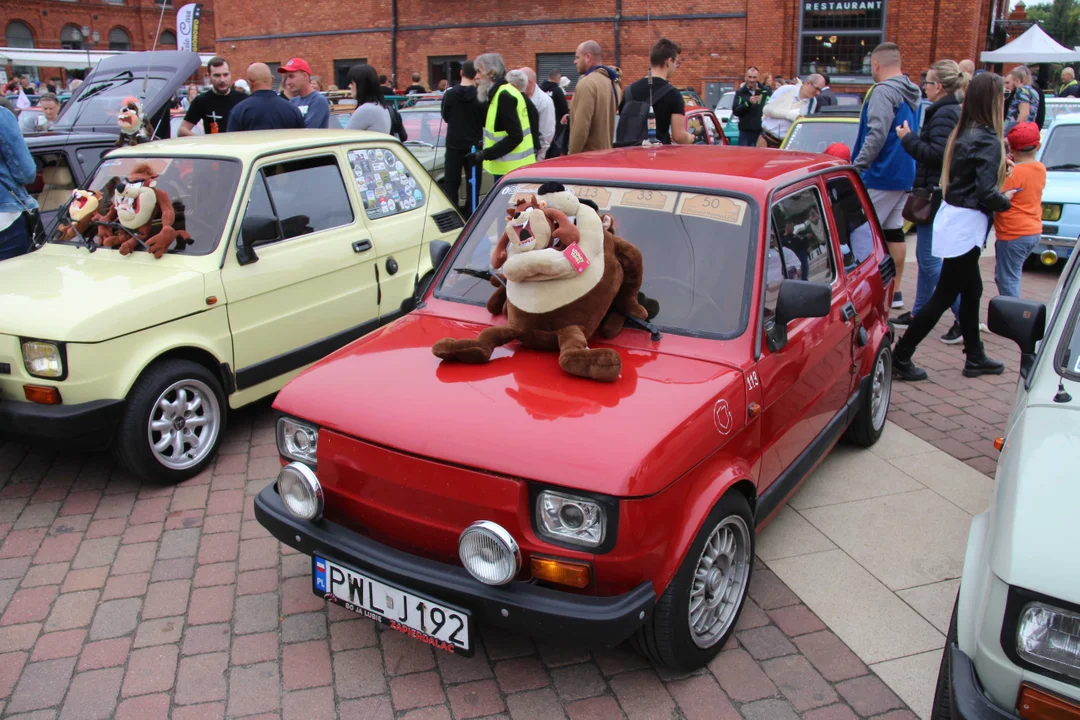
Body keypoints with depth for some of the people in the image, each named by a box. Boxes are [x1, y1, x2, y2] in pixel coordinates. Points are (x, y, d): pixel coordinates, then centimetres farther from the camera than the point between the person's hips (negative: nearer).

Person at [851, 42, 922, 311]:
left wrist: (857, 166, -19)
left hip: (882, 175, -9)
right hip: (905, 175, 9)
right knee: (894, 232, 12)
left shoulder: (884, 91, -14)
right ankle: (894, 291, 16)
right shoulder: (912, 94, 14)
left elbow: (877, 134, -23)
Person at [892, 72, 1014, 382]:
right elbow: (986, 192, -20)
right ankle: (900, 358, 1)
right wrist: (1005, 200, -1)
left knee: (971, 291, 18)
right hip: (966, 225, -9)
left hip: (953, 215, 9)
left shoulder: (964, 133, 9)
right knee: (945, 296, -2)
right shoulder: (989, 141, -17)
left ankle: (975, 357, 30)